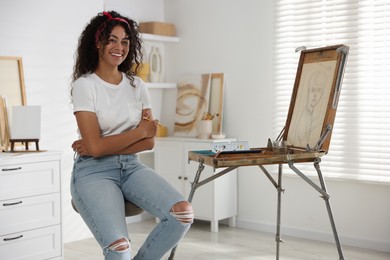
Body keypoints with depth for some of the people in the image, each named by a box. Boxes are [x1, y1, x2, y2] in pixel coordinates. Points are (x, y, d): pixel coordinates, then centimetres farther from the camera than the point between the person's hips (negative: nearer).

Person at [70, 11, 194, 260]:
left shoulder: (137, 85, 9)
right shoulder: (84, 85, -5)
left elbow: (149, 142, 2)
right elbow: (96, 147, -14)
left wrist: (102, 146, -10)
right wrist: (141, 131, -6)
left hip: (131, 167, 5)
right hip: (94, 171, -5)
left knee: (184, 212, -21)